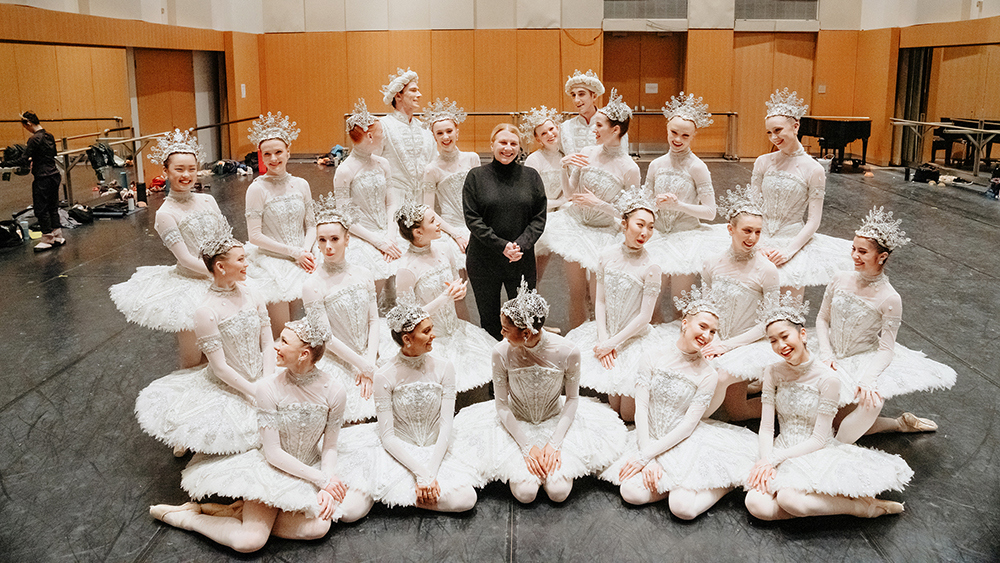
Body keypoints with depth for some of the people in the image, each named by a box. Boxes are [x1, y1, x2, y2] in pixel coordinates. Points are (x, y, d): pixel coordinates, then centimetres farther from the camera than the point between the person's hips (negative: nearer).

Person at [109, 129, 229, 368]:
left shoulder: (207, 200, 6)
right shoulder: (166, 214, -10)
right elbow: (186, 259, -14)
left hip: (219, 281, 5)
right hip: (188, 284, -5)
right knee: (193, 362, 0)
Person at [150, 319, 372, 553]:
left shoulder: (333, 392, -14)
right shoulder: (269, 388, -18)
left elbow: (330, 447, -3)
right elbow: (273, 453, -15)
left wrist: (326, 488, -18)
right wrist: (321, 479, -18)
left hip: (313, 468, 3)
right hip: (274, 468, -3)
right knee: (250, 540, -22)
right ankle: (188, 515, 8)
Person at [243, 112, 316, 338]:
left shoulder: (301, 185, 5)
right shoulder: (257, 189, -9)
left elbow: (311, 225, 10)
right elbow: (255, 235, -11)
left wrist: (306, 250, -9)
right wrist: (294, 252, -13)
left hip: (301, 260, 4)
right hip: (271, 262, -4)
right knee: (280, 332, -8)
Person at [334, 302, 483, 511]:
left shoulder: (443, 368, -8)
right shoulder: (385, 376, -14)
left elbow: (446, 425, -9)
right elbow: (387, 436, -14)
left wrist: (431, 471, -19)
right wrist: (421, 473, -23)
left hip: (437, 450, 4)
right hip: (400, 453, -3)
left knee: (466, 500, -19)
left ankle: (407, 496, 1)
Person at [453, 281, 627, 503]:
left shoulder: (568, 352, -24)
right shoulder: (502, 352, -22)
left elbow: (572, 399, -8)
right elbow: (502, 406, -11)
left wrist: (555, 443, -16)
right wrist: (527, 447, -17)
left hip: (557, 421, 0)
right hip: (515, 423, 0)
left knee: (558, 492, -16)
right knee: (525, 493, -17)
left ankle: (553, 456, 15)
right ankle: (520, 464, 15)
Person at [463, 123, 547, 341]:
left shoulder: (531, 176, 6)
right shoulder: (476, 176, 1)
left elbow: (539, 218, 3)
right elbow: (472, 218, -5)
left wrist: (521, 245, -14)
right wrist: (501, 246, -15)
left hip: (522, 261, 1)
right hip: (483, 261, -1)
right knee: (489, 321, 7)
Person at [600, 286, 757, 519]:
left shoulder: (707, 375, -6)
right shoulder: (653, 359, -1)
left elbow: (688, 425, -10)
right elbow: (641, 408, -5)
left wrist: (646, 455, -16)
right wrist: (648, 458, -15)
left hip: (686, 442, -2)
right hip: (650, 437, 2)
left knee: (683, 508, -22)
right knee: (632, 493, -21)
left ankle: (724, 483, 6)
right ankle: (678, 483, 4)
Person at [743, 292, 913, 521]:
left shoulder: (827, 379, -13)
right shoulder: (773, 373, 2)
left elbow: (819, 439, -11)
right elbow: (766, 427, 0)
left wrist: (773, 458, -17)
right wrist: (766, 462, -17)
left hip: (816, 453, -4)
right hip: (782, 454, 4)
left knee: (789, 498, -34)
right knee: (756, 504, -24)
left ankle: (863, 506, -10)